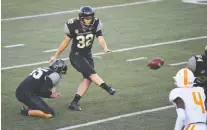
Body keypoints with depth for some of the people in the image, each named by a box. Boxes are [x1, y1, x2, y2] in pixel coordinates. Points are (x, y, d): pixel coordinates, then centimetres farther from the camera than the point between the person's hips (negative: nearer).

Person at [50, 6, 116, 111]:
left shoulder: (95, 24, -10)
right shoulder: (74, 25, -17)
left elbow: (100, 38, -20)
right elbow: (66, 41, -4)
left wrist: (105, 48, -42)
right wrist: (56, 56, 4)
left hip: (87, 55, 5)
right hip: (76, 55, -4)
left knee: (87, 79, -6)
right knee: (91, 73, -23)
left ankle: (74, 103, -4)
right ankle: (108, 89, -29)